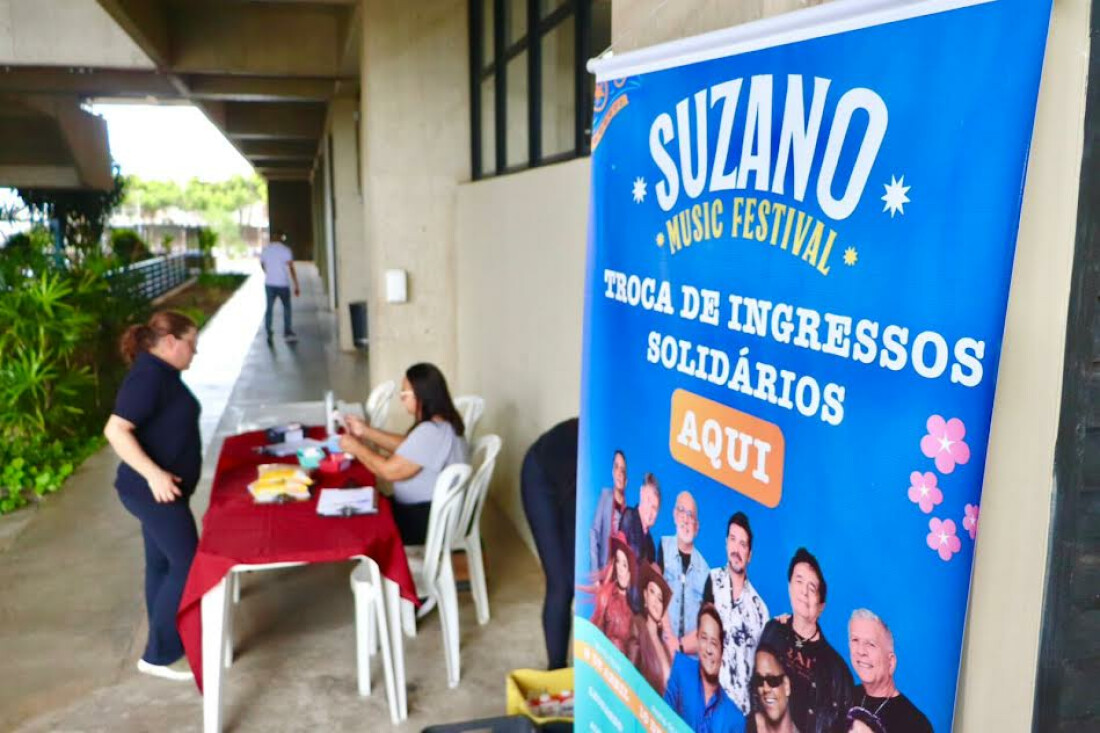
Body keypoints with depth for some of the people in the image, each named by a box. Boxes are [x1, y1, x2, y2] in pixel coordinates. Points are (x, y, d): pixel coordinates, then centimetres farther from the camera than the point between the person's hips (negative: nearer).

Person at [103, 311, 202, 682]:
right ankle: (159, 655, 6)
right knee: (188, 566, -5)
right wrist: (154, 474, -29)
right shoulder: (149, 375, -20)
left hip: (162, 489, 10)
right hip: (153, 491, -10)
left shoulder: (160, 373, 11)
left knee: (163, 563, 17)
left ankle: (166, 644, 29)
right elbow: (116, 430, -25)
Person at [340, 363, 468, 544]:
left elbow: (389, 471, -24)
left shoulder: (430, 432, -27)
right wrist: (366, 431, 11)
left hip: (432, 520, -10)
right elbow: (406, 447, 17)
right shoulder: (441, 422, 5)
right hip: (436, 509, 10)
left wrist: (356, 448, -10)